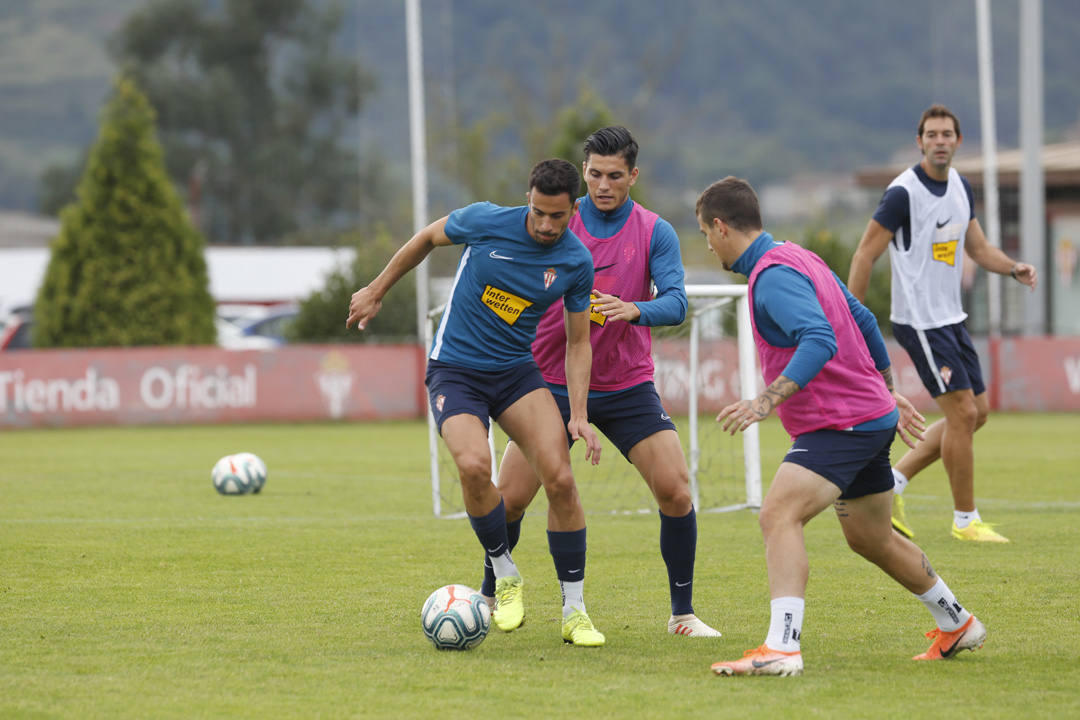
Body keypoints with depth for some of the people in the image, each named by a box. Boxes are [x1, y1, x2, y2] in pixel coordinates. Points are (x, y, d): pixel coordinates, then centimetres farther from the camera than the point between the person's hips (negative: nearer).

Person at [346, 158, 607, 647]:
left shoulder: (576, 262, -6)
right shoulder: (486, 222, -14)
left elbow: (578, 343, 3)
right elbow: (427, 239, 6)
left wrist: (578, 416, -7)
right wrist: (376, 292, 13)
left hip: (516, 371, 2)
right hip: (453, 369, -2)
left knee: (559, 477, -16)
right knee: (474, 465, -29)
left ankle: (574, 610, -3)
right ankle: (505, 576, -4)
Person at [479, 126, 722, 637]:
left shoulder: (655, 233, -2)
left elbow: (675, 303, -13)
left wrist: (634, 310, -34)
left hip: (628, 387, 0)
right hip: (552, 382, 0)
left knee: (675, 492, -13)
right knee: (509, 499, -5)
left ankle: (682, 612, 1)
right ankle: (488, 598, 19)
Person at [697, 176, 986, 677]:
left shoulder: (773, 276, -18)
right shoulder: (798, 258, 13)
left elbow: (820, 341, -33)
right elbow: (863, 321, 23)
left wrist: (767, 401, -39)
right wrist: (888, 393, 32)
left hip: (840, 424, -11)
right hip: (871, 415, 11)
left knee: (778, 516, -23)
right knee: (871, 539, 24)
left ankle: (781, 648, -35)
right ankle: (956, 625, 40)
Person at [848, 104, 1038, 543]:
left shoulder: (961, 187, 9)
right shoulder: (904, 192, -15)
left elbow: (977, 247, 18)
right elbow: (866, 253, -12)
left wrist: (1014, 269, -2)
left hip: (951, 317, 9)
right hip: (919, 321, -9)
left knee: (977, 411, 10)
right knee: (962, 412, -10)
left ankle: (893, 481, 17)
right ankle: (965, 519, 2)